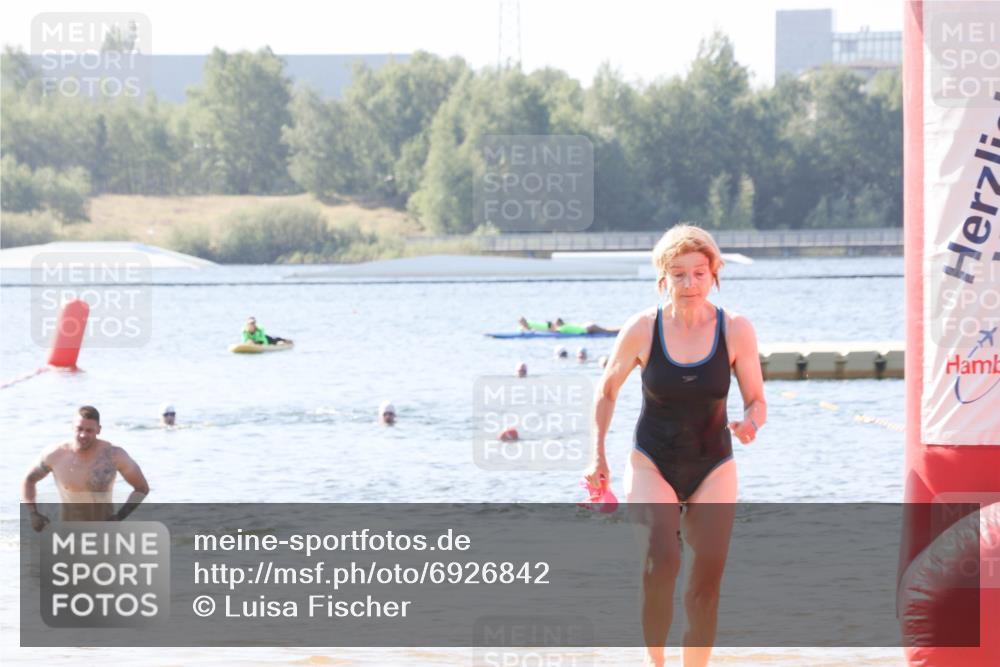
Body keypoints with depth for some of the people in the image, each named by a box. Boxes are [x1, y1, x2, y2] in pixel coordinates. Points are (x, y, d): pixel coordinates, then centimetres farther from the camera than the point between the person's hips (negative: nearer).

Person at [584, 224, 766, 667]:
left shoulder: (735, 331, -9)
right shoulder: (643, 329, -11)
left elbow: (756, 402, -1)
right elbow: (607, 391, 5)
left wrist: (750, 424, -24)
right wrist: (598, 458, 2)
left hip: (713, 469, 2)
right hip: (652, 464, -2)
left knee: (707, 584, 1)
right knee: (660, 560, -25)